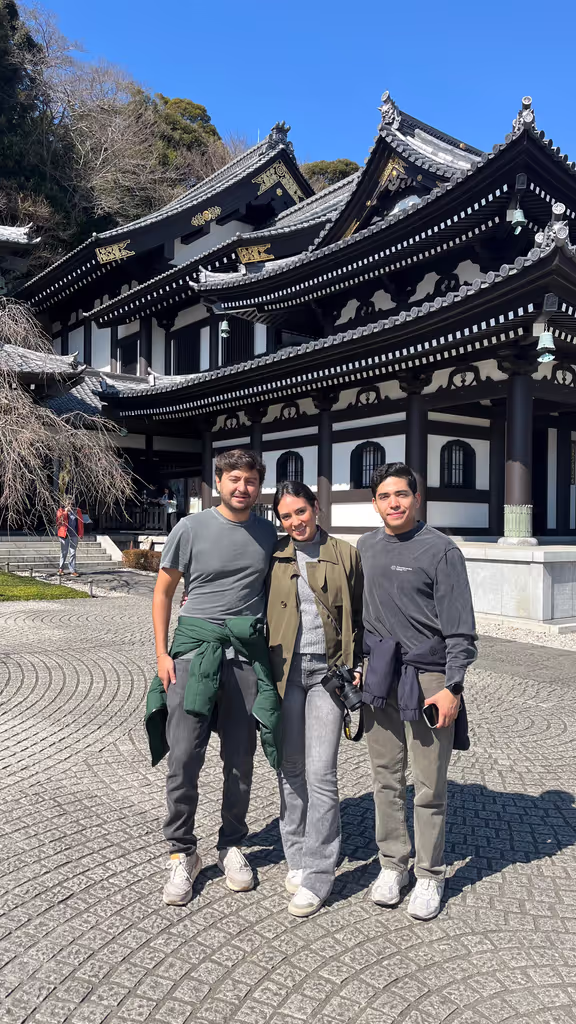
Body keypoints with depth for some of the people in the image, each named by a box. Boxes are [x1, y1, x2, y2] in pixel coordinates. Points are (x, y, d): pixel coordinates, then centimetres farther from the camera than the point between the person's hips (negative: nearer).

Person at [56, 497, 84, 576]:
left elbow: (81, 523, 8)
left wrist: (81, 534, 2)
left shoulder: (77, 511, 7)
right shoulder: (61, 511, 3)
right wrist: (65, 512, -17)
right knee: (64, 552, 8)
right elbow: (59, 520, -12)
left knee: (73, 553, 3)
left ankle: (73, 570, 6)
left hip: (74, 535, 1)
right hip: (64, 535, -1)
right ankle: (61, 569, 22)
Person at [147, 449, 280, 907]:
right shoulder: (192, 528, -2)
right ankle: (183, 853, 18)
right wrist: (162, 653, -1)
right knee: (183, 757, -1)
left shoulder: (269, 534, 5)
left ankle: (232, 845, 30)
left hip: (248, 652, 2)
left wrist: (273, 653, 9)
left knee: (240, 759, 11)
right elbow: (163, 591, 4)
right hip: (195, 647, -2)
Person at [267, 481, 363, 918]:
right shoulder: (273, 557, 6)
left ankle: (317, 874, 8)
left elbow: (360, 616, 9)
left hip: (329, 670, -2)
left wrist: (358, 666, 0)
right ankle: (298, 857, 27)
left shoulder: (345, 555, 4)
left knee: (320, 772, -5)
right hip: (284, 669, 2)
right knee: (291, 768, 10)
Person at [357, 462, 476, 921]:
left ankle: (430, 875, 22)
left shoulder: (440, 549, -7)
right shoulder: (367, 547, 9)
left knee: (430, 787, 4)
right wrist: (358, 664, 14)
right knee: (387, 779, 12)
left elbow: (459, 627, -9)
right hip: (379, 676, 5)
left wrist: (453, 686, -13)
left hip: (428, 677, -4)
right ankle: (393, 864, 29)